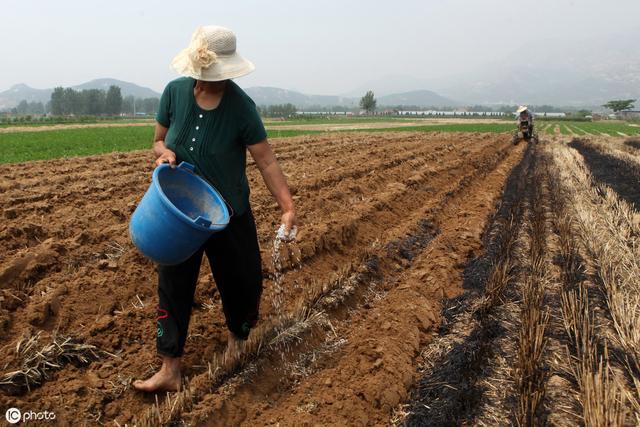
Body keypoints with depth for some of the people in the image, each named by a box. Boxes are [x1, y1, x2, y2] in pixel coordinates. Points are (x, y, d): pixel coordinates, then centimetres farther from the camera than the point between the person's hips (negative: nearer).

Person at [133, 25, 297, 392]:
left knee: (241, 283, 11)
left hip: (229, 215, -2)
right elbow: (159, 141, 6)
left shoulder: (241, 106, -17)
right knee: (173, 287, 3)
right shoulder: (175, 92, -8)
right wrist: (163, 152, -18)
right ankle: (170, 371, 14)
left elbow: (267, 161, -18)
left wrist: (288, 207, -27)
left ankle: (238, 338, 42)